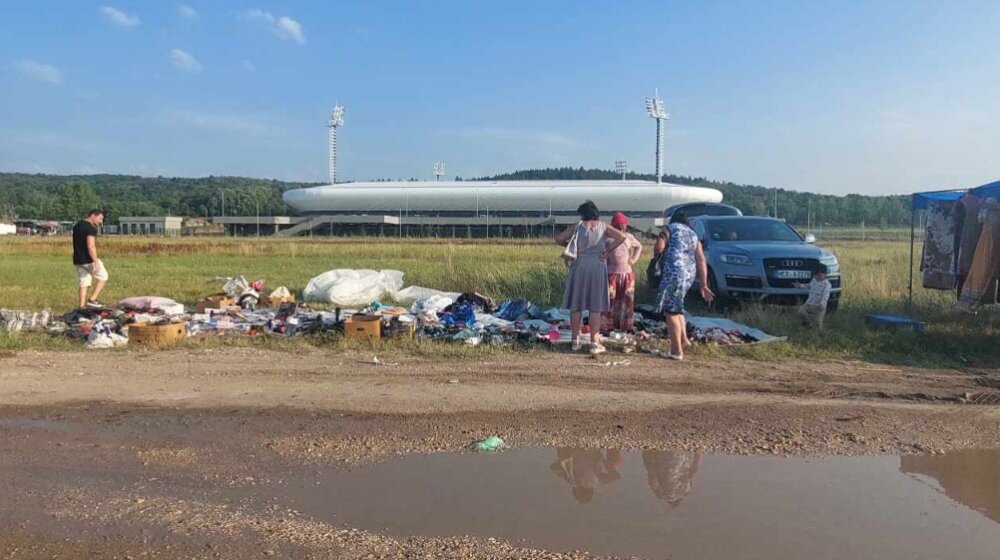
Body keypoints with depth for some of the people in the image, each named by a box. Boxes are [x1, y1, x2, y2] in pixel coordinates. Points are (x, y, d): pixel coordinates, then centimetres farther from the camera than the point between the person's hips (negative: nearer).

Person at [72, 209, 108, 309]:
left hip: (77, 260, 9)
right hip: (88, 259, -9)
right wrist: (96, 262, -26)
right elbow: (91, 246, -24)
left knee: (84, 283, 13)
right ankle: (92, 300, -1)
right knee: (103, 277, 6)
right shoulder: (90, 228, -15)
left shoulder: (77, 225, 16)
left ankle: (82, 306, 11)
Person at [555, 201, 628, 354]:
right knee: (595, 307, 4)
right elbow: (621, 237, -7)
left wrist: (569, 245, 12)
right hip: (597, 268, 0)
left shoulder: (577, 227, 0)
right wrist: (608, 250, -2)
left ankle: (576, 341, 12)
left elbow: (558, 238, -5)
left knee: (576, 305, 9)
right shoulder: (603, 227, 2)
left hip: (579, 268, 0)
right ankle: (594, 343, 3)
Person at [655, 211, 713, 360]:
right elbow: (701, 261, 15)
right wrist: (704, 284, 13)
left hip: (674, 271, -7)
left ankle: (677, 351, -4)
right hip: (689, 274, 7)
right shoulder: (694, 235, 24)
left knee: (671, 311, -4)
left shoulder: (670, 228, 10)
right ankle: (684, 339, 18)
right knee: (676, 307, 25)